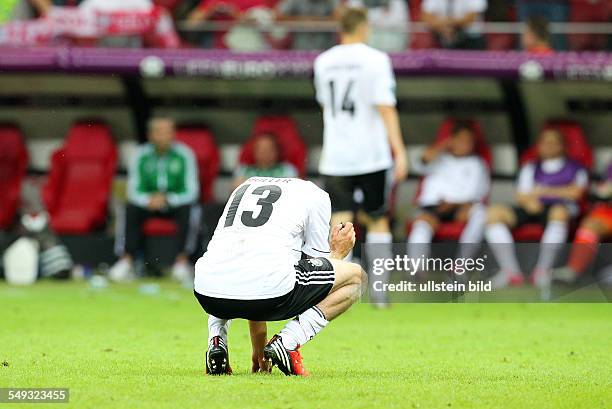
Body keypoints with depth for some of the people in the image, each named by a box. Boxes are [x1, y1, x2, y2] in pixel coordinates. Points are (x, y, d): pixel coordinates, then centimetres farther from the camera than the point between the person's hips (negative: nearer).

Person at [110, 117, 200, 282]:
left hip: (176, 203, -2)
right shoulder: (141, 155, -9)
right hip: (149, 204, 2)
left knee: (187, 209, -33)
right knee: (132, 208, -27)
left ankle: (182, 260, -28)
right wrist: (148, 200, -28)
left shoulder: (184, 155, -14)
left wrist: (167, 199, -29)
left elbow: (191, 192, -14)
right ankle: (127, 260, -28)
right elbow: (134, 191, -7)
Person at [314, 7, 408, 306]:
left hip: (334, 156, 2)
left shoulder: (323, 62, 8)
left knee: (340, 223, -3)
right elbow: (386, 107, -13)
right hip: (371, 155, -2)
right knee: (378, 220, 12)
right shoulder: (376, 59, -6)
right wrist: (399, 149, -14)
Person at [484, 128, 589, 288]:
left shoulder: (575, 168, 19)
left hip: (562, 206, -4)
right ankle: (511, 271, -34)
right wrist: (528, 200, -10)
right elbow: (522, 195, 15)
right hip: (534, 209, 4)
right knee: (494, 213, -23)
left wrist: (543, 191, -2)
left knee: (559, 212, -42)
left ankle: (542, 269, -43)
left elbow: (575, 191, -1)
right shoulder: (531, 168, 28)